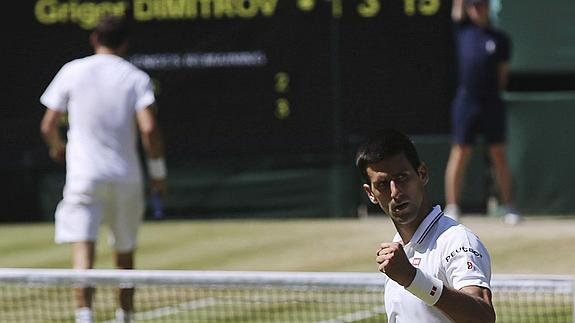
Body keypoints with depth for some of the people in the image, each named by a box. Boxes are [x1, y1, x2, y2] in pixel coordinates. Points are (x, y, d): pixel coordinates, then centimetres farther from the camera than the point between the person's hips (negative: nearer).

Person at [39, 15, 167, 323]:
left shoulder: (72, 71, 2)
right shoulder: (136, 77, 0)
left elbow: (48, 126, 4)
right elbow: (149, 128, -13)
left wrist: (57, 146, 27)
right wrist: (158, 171, -1)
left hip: (83, 174, -1)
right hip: (126, 176, 1)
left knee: (84, 250, -12)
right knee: (125, 252, 18)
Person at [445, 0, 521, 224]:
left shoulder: (500, 39, 7)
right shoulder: (462, 28, 9)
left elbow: (502, 73, 7)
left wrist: (495, 93, 2)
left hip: (492, 103, 0)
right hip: (466, 103, 0)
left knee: (498, 155, 3)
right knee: (460, 154, -2)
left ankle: (508, 206, 8)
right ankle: (452, 208, 1)